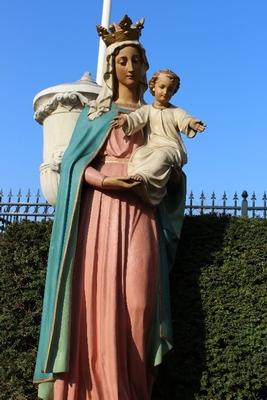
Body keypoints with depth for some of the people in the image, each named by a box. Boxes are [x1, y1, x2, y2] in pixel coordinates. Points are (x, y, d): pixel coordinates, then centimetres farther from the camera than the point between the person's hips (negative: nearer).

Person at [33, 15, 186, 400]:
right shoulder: (94, 113, 16)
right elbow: (73, 162, 6)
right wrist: (102, 180, -13)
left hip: (140, 214, 2)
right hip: (100, 210, -1)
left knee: (136, 300, -9)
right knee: (98, 299, -10)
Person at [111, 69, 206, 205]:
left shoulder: (175, 111, 16)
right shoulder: (147, 109, 19)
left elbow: (183, 119, -6)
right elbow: (137, 118, -2)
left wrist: (191, 123, -31)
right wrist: (126, 120, -25)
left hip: (171, 149, -2)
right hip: (151, 147, 2)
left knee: (161, 156, -37)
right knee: (139, 154, -32)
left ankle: (144, 177, -57)